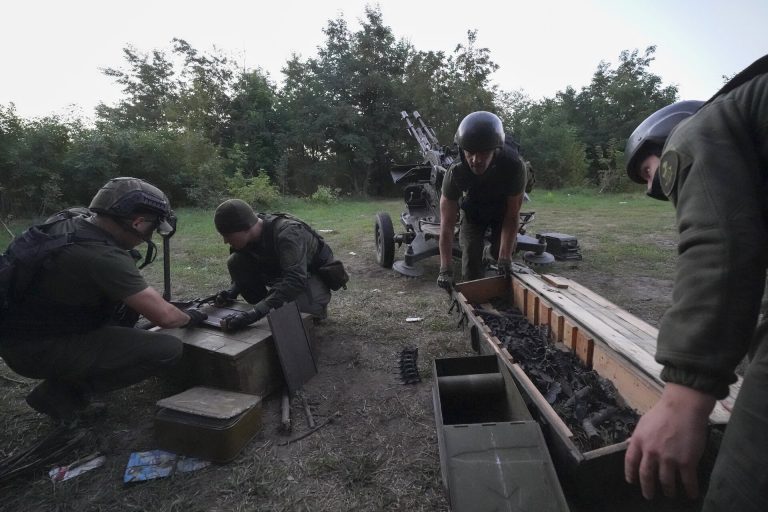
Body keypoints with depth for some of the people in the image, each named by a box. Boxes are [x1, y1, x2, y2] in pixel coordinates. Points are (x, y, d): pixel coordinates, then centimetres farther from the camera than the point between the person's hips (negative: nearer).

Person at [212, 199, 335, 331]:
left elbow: (296, 280, -47)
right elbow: (244, 270, 6)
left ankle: (318, 307, -2)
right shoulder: (249, 236, -13)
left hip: (314, 277, -6)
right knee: (235, 262, -12)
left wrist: (255, 313, -53)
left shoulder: (288, 233, -35)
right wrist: (232, 291, -15)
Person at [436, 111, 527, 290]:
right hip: (473, 212, 0)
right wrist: (445, 269, -41)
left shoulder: (513, 166, -39)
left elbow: (512, 215, -29)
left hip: (502, 211, 0)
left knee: (501, 253, -7)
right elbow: (447, 225, -35)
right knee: (471, 256, -9)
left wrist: (504, 257, -34)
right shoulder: (455, 173, -37)